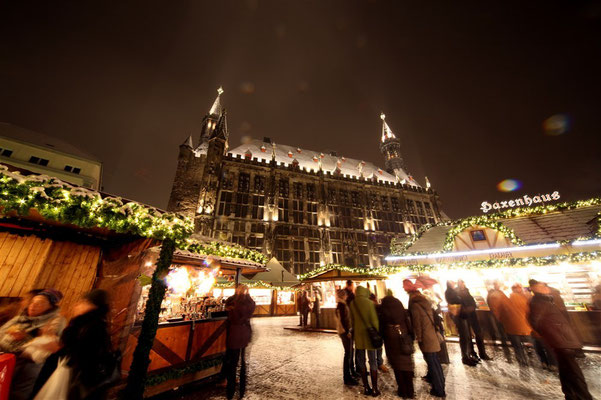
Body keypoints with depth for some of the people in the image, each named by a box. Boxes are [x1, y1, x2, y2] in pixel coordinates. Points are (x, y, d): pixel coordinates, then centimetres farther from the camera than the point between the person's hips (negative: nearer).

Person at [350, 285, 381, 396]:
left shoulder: (352, 304, -4)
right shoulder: (369, 303, -15)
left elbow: (352, 320, 2)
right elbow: (375, 320, -11)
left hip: (358, 335, 3)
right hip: (370, 335, -3)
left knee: (361, 362, 16)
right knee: (373, 362, 12)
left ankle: (366, 388, 24)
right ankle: (374, 389, 19)